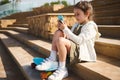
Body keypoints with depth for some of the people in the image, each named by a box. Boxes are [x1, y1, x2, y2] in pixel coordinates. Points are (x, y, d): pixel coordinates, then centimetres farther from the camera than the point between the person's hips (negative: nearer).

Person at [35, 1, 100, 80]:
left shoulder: (90, 26, -10)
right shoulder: (77, 25, 18)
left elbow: (79, 40, -22)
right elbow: (69, 37, 18)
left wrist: (65, 29, -19)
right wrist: (63, 29, 0)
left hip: (82, 52, -9)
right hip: (72, 49, 9)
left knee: (60, 40, -31)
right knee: (58, 32, -1)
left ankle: (62, 69, -21)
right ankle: (52, 60, -11)